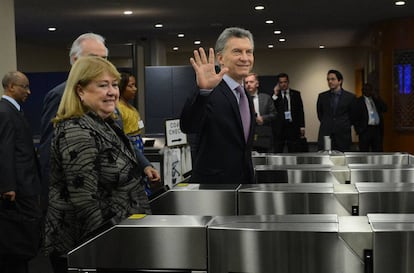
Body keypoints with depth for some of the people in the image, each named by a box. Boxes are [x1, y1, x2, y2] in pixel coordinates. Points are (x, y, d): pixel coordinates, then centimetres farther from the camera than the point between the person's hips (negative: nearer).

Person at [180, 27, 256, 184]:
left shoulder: (246, 98, 12)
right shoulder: (212, 93, -15)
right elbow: (188, 127, -33)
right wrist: (204, 91, -48)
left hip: (244, 183, 8)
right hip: (213, 184, -8)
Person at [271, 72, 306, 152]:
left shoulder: (296, 94, 9)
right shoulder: (274, 96, 6)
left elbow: (300, 111, 9)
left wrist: (302, 126, 2)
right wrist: (275, 95, -9)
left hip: (293, 127, 1)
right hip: (279, 127, -1)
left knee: (294, 153, 2)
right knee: (277, 153, -1)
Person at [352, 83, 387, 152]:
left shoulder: (377, 100, 17)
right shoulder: (359, 101, 2)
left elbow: (384, 109, 5)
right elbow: (355, 116, -3)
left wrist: (377, 98, -2)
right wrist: (358, 129, -10)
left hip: (377, 129, 5)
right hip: (365, 130, -5)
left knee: (378, 152, 5)